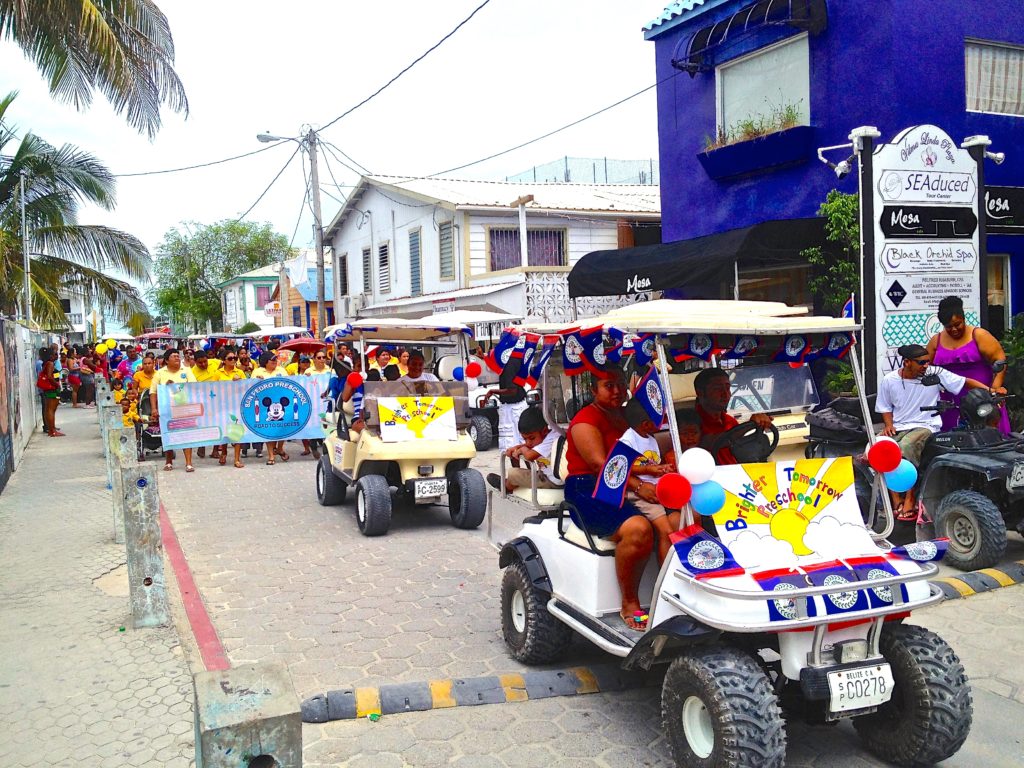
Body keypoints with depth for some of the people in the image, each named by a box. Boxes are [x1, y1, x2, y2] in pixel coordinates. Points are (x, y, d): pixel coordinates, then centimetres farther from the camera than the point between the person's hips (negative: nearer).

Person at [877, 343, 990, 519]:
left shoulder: (936, 374, -2)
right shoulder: (888, 381, 4)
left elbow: (966, 382, -2)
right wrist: (888, 425, -3)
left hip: (925, 426, -3)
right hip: (897, 427, 3)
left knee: (905, 447, -36)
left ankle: (910, 499, -21)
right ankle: (896, 500, -16)